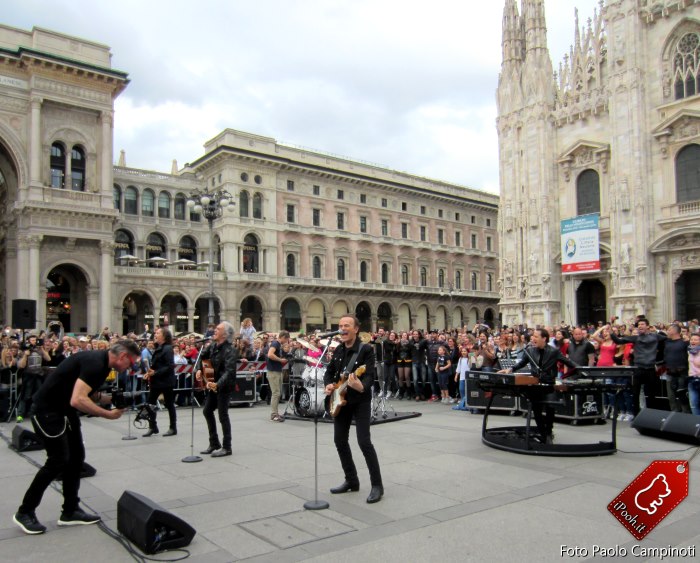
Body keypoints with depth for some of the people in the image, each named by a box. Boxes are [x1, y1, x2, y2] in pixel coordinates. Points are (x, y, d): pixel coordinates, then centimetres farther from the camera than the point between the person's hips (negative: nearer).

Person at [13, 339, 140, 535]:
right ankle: (24, 512, 8)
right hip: (47, 410, -10)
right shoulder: (95, 363, -26)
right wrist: (108, 414, -25)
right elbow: (78, 400, -34)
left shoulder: (102, 361, 5)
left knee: (76, 456, 8)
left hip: (64, 410, 10)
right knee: (58, 460, -7)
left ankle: (70, 511, 17)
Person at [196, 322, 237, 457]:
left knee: (223, 415, -3)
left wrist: (217, 384, -45)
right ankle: (214, 443, 25)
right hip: (214, 384, 9)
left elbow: (229, 371, -32)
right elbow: (202, 356, 16)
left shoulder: (230, 351, -23)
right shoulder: (213, 345, 1)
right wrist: (199, 369, -1)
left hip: (224, 386, -9)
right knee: (207, 411, 14)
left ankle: (226, 447, 10)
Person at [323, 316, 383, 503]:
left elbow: (370, 376, -22)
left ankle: (377, 485, -2)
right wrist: (328, 385, -7)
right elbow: (329, 372, 14)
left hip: (361, 401, -7)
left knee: (364, 442, -13)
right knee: (340, 441, 9)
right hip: (341, 400, 7)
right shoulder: (338, 350, 7)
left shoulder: (366, 349, -13)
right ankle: (351, 480, 24)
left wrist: (361, 386, -43)